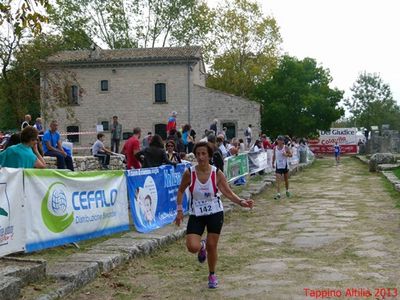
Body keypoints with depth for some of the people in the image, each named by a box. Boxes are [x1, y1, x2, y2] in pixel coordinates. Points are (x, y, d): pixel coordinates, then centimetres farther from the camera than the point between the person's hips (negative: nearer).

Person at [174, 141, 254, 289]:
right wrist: (179, 211, -1)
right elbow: (180, 191, 3)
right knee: (192, 247, -16)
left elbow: (228, 192, -7)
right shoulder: (189, 173, -12)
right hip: (196, 215, 0)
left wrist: (241, 202, -23)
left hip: (215, 213, 0)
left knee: (212, 246, 5)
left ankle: (212, 275, 32)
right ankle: (202, 246, 24)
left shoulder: (217, 173, -11)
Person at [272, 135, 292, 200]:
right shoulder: (275, 148, 0)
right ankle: (278, 194, -14)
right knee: (278, 180, -10)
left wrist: (286, 154, -23)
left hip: (285, 165, 0)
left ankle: (287, 191, 37)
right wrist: (273, 162, 11)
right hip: (278, 166, 0)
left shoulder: (286, 147, -7)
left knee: (286, 180, 15)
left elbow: (291, 155, -4)